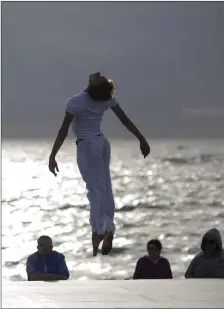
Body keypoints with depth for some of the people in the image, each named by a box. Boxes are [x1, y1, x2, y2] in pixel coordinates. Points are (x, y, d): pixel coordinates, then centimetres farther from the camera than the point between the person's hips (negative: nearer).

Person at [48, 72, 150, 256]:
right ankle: (108, 230, 11)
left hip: (87, 146, -5)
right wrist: (141, 139, 13)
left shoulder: (76, 103, -17)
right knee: (106, 189, 11)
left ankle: (98, 231, -11)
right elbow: (125, 120, 3)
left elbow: (64, 131, -16)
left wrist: (52, 156, -13)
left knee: (95, 190, -5)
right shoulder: (108, 98, -3)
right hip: (103, 143, 5)